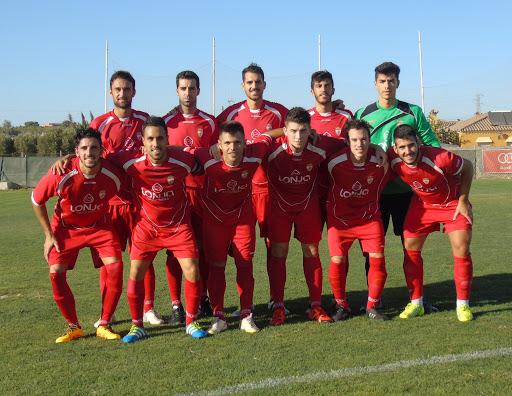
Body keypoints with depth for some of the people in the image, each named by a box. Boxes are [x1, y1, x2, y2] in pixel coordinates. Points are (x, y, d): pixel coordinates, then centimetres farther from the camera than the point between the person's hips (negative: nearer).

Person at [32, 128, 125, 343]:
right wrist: (49, 235, -6)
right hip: (66, 228, 0)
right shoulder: (61, 176, -28)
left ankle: (104, 325, -1)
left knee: (115, 266, -17)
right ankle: (74, 327, 7)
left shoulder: (112, 175, -23)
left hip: (99, 226, 1)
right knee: (56, 273, -13)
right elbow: (36, 200, -10)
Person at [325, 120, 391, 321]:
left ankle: (372, 307, 11)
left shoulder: (380, 161, -14)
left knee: (378, 258, -7)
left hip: (369, 216, 2)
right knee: (337, 261, -9)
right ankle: (342, 306, 12)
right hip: (340, 217, -1)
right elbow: (325, 184, 2)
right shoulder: (335, 162, -19)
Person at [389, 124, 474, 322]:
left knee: (461, 249, -11)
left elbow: (467, 167, -16)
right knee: (410, 248, -1)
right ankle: (416, 303, 11)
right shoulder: (393, 160, -25)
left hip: (453, 203, -3)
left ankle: (462, 305, 5)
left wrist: (463, 201, -13)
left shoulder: (440, 158, -35)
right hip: (422, 204, 4)